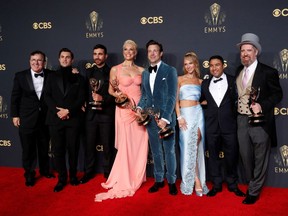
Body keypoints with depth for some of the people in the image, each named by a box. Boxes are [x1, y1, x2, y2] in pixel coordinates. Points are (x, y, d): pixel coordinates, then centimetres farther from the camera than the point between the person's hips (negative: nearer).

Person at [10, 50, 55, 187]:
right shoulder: (20, 76, -3)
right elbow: (15, 97, -1)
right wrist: (15, 115, -3)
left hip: (45, 118, 2)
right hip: (27, 119, -1)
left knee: (44, 147, 17)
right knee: (28, 149, 8)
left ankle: (45, 170, 36)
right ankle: (29, 175, 24)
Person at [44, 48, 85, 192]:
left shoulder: (78, 77, 12)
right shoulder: (52, 77, 16)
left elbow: (81, 99, 2)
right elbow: (47, 96, 5)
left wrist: (68, 111, -12)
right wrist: (57, 111, -11)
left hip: (73, 119, -1)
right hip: (55, 119, 1)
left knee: (73, 149, 3)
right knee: (58, 150, 1)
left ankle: (73, 175, 19)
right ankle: (61, 179, 10)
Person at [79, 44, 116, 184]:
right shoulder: (89, 72, 14)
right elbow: (85, 90, 15)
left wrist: (103, 99, -17)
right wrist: (86, 104, 1)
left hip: (106, 114, -3)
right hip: (90, 113, 3)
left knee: (107, 145, 4)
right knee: (89, 144, 7)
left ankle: (108, 172, 17)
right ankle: (88, 171, 20)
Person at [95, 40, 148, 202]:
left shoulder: (141, 70, 10)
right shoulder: (115, 69, 2)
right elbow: (111, 90, 6)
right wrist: (117, 94, -15)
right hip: (124, 109, -3)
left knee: (140, 145, 5)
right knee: (125, 145, -4)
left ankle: (136, 178, 20)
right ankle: (124, 181, 9)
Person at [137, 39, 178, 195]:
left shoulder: (170, 71, -4)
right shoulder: (145, 73, 14)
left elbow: (172, 96, -10)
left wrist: (165, 118, -18)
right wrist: (140, 107, -2)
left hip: (166, 118, -5)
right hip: (150, 118, 5)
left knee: (169, 150, 4)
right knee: (156, 151, 12)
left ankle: (171, 181, 18)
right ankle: (158, 180, 24)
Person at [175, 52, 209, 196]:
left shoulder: (200, 81, 13)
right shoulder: (180, 79, 5)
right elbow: (176, 99, -1)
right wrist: (179, 117, -10)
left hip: (197, 113, 2)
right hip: (184, 114, -2)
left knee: (196, 146, -5)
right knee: (188, 147, -5)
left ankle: (196, 180, 5)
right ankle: (196, 180, 3)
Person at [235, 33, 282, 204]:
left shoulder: (268, 72, -9)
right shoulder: (239, 71, 9)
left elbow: (278, 94, -6)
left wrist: (262, 105, -19)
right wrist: (236, 111, 4)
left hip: (260, 121, -5)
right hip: (242, 120, 6)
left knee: (260, 158, 5)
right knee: (245, 155, 15)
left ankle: (254, 191, 19)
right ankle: (253, 183, 37)